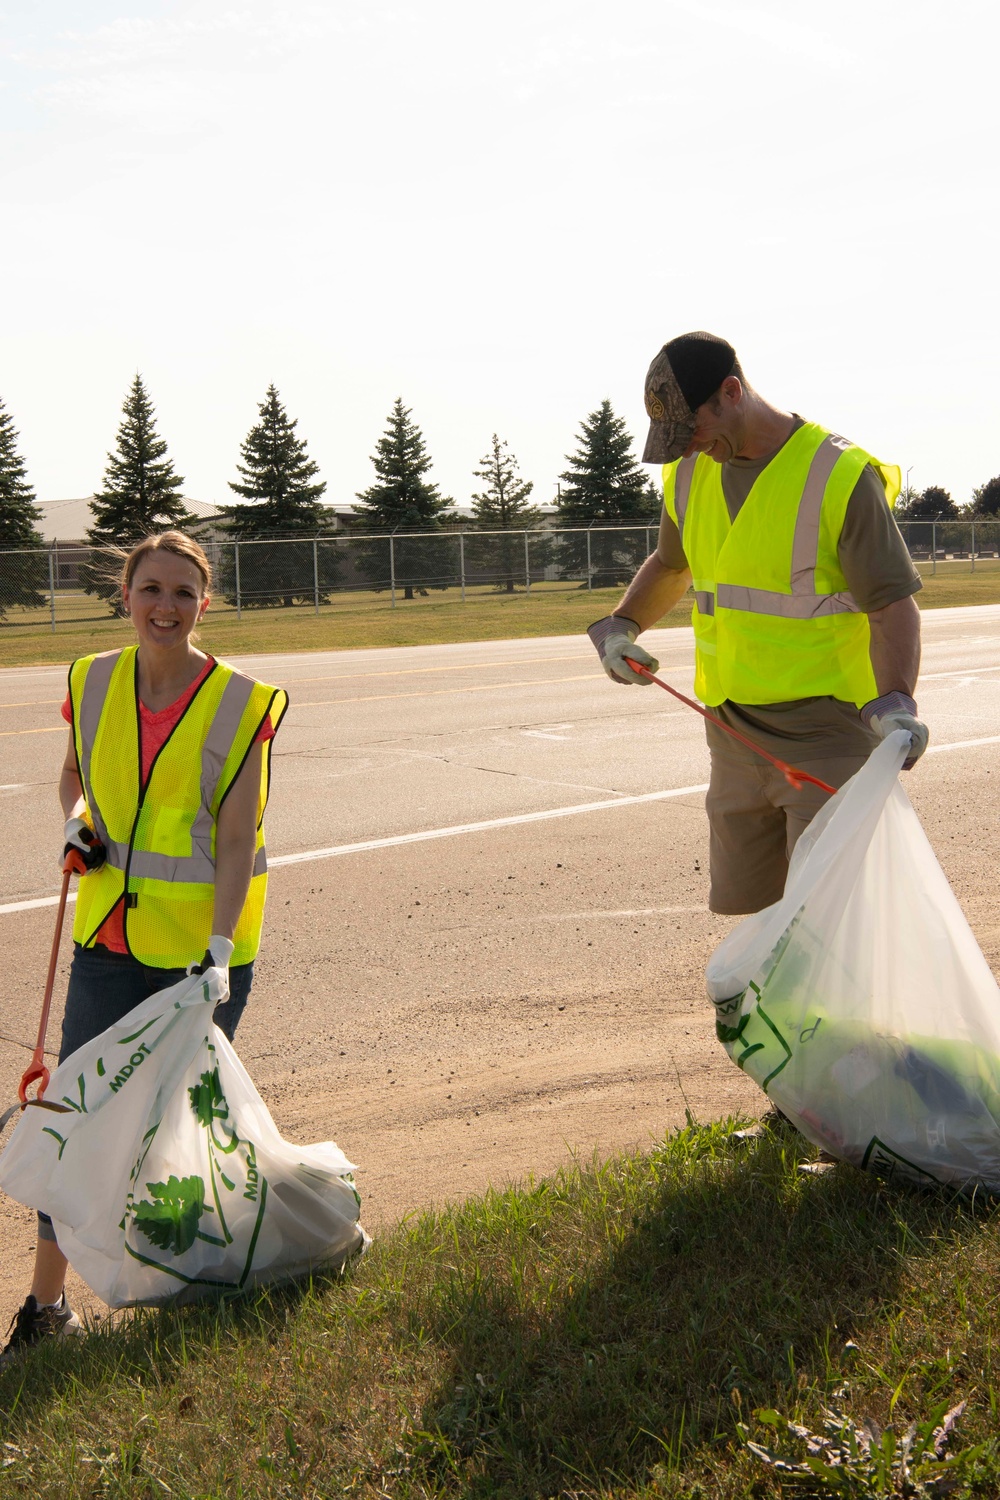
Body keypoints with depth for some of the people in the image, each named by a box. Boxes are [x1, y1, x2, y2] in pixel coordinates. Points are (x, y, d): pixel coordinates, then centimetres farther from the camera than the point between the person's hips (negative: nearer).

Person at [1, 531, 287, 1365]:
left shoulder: (241, 705, -11)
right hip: (111, 935, 3)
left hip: (203, 943, -3)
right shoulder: (93, 684, 0)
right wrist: (77, 821, -3)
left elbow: (236, 840, -14)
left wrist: (219, 948, -21)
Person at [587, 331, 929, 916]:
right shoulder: (691, 473, 8)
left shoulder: (842, 475, -12)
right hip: (735, 732, 7)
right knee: (749, 907, 10)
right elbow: (671, 564, 28)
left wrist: (895, 701, -31)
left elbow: (893, 604, -15)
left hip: (827, 735, -6)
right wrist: (620, 625, 14)